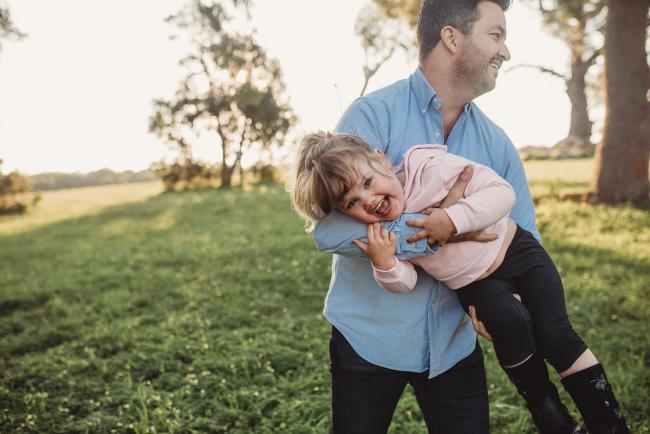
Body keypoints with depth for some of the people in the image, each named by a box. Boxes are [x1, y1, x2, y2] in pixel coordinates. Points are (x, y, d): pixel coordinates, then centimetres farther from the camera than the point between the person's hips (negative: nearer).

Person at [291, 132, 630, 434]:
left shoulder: (429, 167, -26)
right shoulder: (377, 234, -16)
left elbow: (502, 192, -24)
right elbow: (405, 283, -16)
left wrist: (452, 219, -37)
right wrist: (384, 264, -37)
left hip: (517, 249, -1)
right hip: (475, 283, 1)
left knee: (557, 337, -12)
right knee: (509, 322, -27)